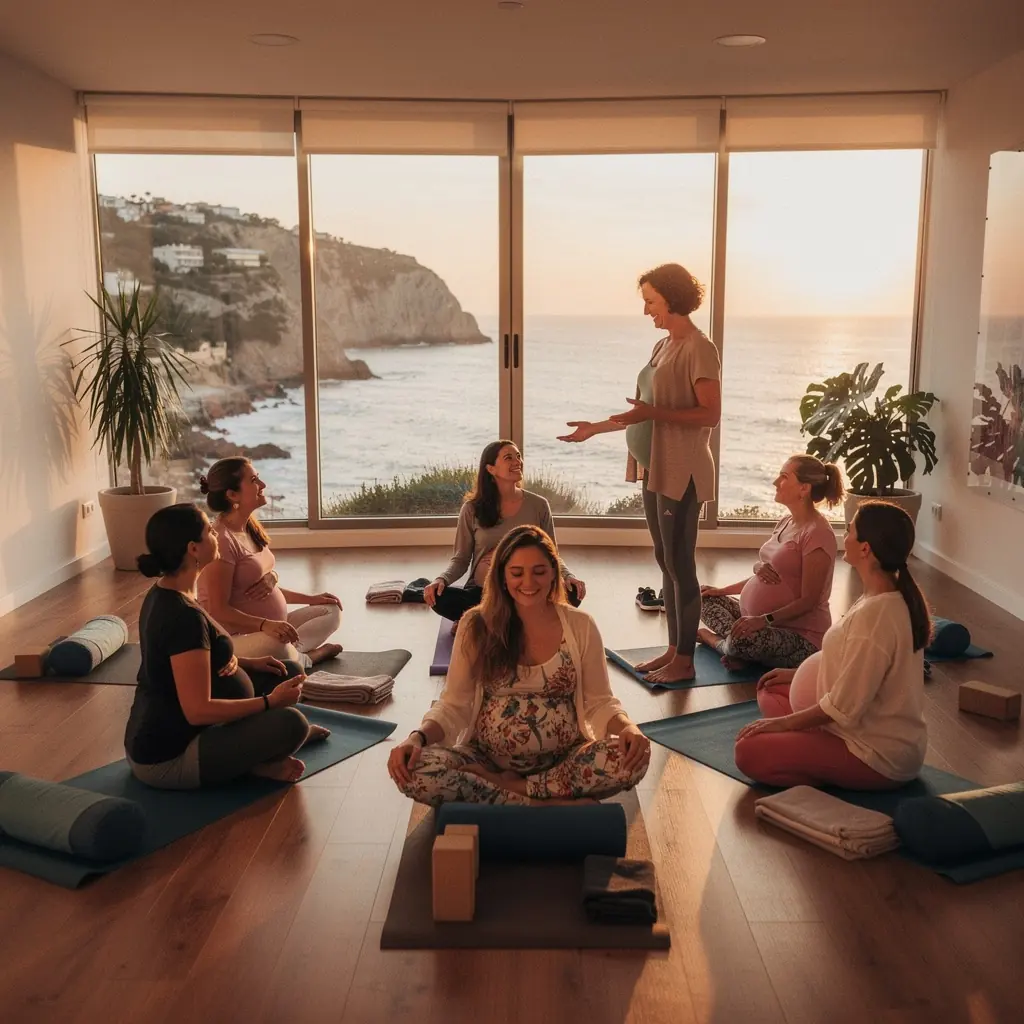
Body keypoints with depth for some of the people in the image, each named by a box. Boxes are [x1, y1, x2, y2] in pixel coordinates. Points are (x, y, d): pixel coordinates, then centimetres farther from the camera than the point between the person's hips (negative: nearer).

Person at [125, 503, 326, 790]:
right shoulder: (184, 616, -26)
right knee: (290, 722, -21)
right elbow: (198, 710, -27)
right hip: (168, 761, -10)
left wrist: (246, 663, 17)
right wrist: (271, 702, -17)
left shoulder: (162, 594, 3)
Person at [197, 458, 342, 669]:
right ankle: (307, 657, -8)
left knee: (332, 611, 11)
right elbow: (218, 610, -24)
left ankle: (294, 653, -13)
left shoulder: (250, 527, 9)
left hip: (271, 627, 10)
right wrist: (264, 624, -35)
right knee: (275, 646, -40)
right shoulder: (222, 540, -20)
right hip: (238, 638, -10)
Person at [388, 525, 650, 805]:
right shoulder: (476, 625, -2)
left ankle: (510, 787, -14)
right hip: (488, 757, 0)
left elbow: (598, 701, 4)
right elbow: (454, 705, -1)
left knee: (629, 760, -29)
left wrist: (627, 728, -19)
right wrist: (418, 737, -21)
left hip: (563, 758, 1)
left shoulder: (580, 626, 0)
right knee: (417, 773, -29)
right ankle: (555, 802, -20)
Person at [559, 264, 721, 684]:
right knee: (666, 561, 13)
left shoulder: (698, 349, -11)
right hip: (655, 466, 9)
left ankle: (684, 661, 6)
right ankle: (673, 649, 23)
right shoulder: (663, 346, 15)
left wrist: (654, 413, -23)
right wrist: (596, 428, 17)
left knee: (680, 563, -3)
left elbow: (710, 414, -18)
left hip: (681, 471, -9)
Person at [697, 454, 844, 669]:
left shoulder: (816, 533, -19)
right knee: (704, 598, 5)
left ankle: (710, 637, -1)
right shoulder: (785, 523, 10)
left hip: (801, 635, -9)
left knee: (741, 641, -35)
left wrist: (765, 619, -31)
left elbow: (808, 601, -20)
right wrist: (723, 590, 0)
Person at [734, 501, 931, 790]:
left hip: (879, 757, -10)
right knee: (771, 692, 18)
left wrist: (784, 722, -12)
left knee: (748, 751, -13)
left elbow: (843, 708, -25)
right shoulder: (895, 598, 1)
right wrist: (797, 673, 16)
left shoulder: (875, 614, -29)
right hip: (884, 734, 10)